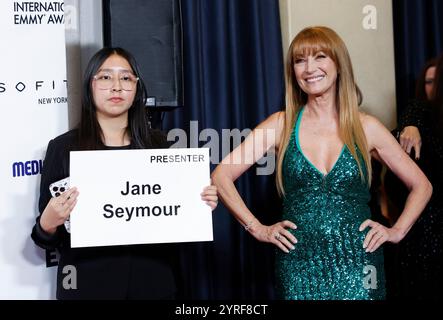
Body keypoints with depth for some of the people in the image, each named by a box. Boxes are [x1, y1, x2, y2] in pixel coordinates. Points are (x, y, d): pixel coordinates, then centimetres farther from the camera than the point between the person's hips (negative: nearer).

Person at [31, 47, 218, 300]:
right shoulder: (63, 148, -6)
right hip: (89, 285, -2)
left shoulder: (158, 144, 2)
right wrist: (47, 224, -24)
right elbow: (48, 239, -3)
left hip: (153, 283, 3)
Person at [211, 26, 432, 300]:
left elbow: (421, 185, 11)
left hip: (357, 266, 1)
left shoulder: (366, 127, 2)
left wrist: (397, 231, 2)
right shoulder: (281, 124, 1)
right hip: (299, 267, 0)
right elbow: (221, 176, -2)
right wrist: (258, 229, -4)